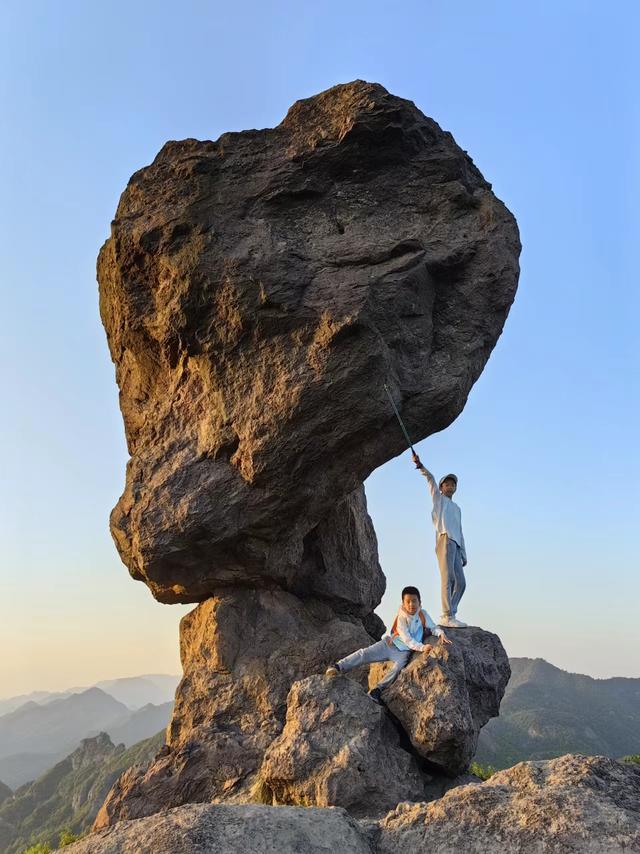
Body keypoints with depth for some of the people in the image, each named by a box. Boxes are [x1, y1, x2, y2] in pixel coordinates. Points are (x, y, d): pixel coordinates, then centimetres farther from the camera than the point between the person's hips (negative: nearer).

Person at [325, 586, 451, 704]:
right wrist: (422, 647, -31)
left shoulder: (423, 614, -1)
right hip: (390, 644, -1)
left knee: (399, 667, -32)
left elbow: (433, 628, 3)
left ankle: (376, 691, -36)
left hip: (404, 652, 1)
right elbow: (407, 639, -18)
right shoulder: (402, 617, -9)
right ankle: (338, 667, -26)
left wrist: (441, 633, -21)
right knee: (365, 653, -19)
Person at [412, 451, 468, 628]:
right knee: (447, 578, -16)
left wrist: (464, 554, 21)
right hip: (445, 539, -7)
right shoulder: (438, 498, 17)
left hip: (456, 544, 7)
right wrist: (421, 467, -15)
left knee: (460, 582, 2)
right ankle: (447, 616, -20)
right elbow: (431, 479, -1)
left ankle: (448, 616, 5)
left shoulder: (457, 508, 33)